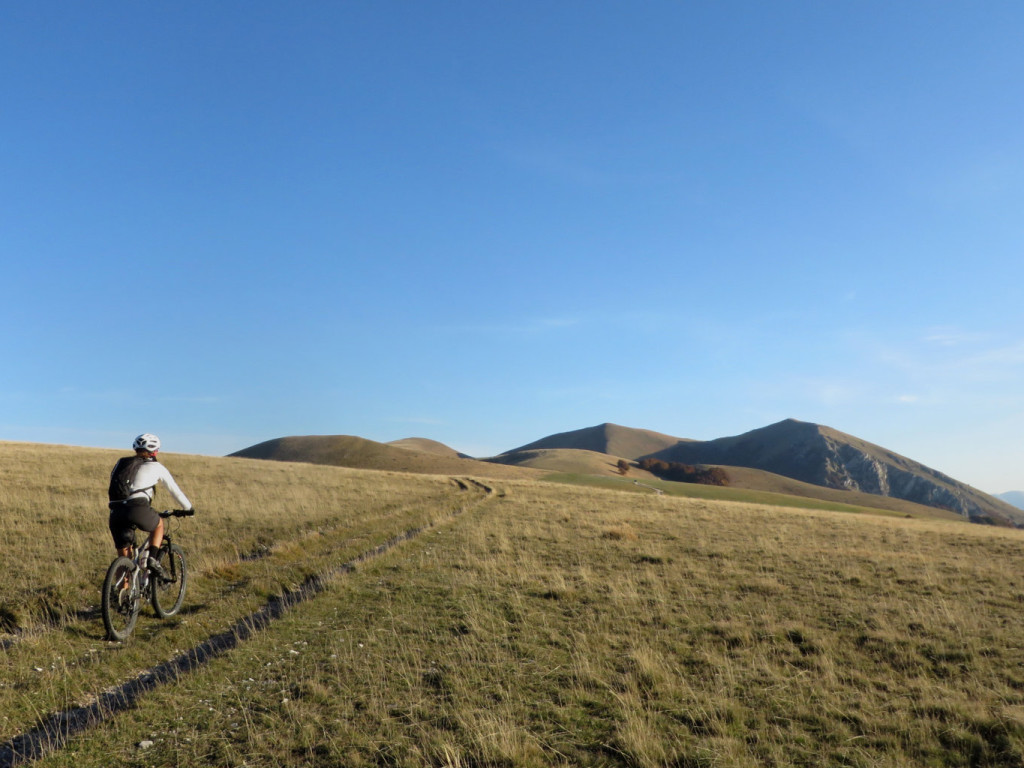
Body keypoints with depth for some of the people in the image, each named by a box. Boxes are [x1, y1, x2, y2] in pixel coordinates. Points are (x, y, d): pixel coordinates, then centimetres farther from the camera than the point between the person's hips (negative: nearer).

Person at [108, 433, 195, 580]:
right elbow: (175, 490, 23)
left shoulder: (120, 463, 26)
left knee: (124, 557, 16)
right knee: (159, 524, 28)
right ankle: (153, 559, 8)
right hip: (137, 509, -4)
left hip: (116, 513, 4)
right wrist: (189, 508, 37)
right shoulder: (156, 466, 14)